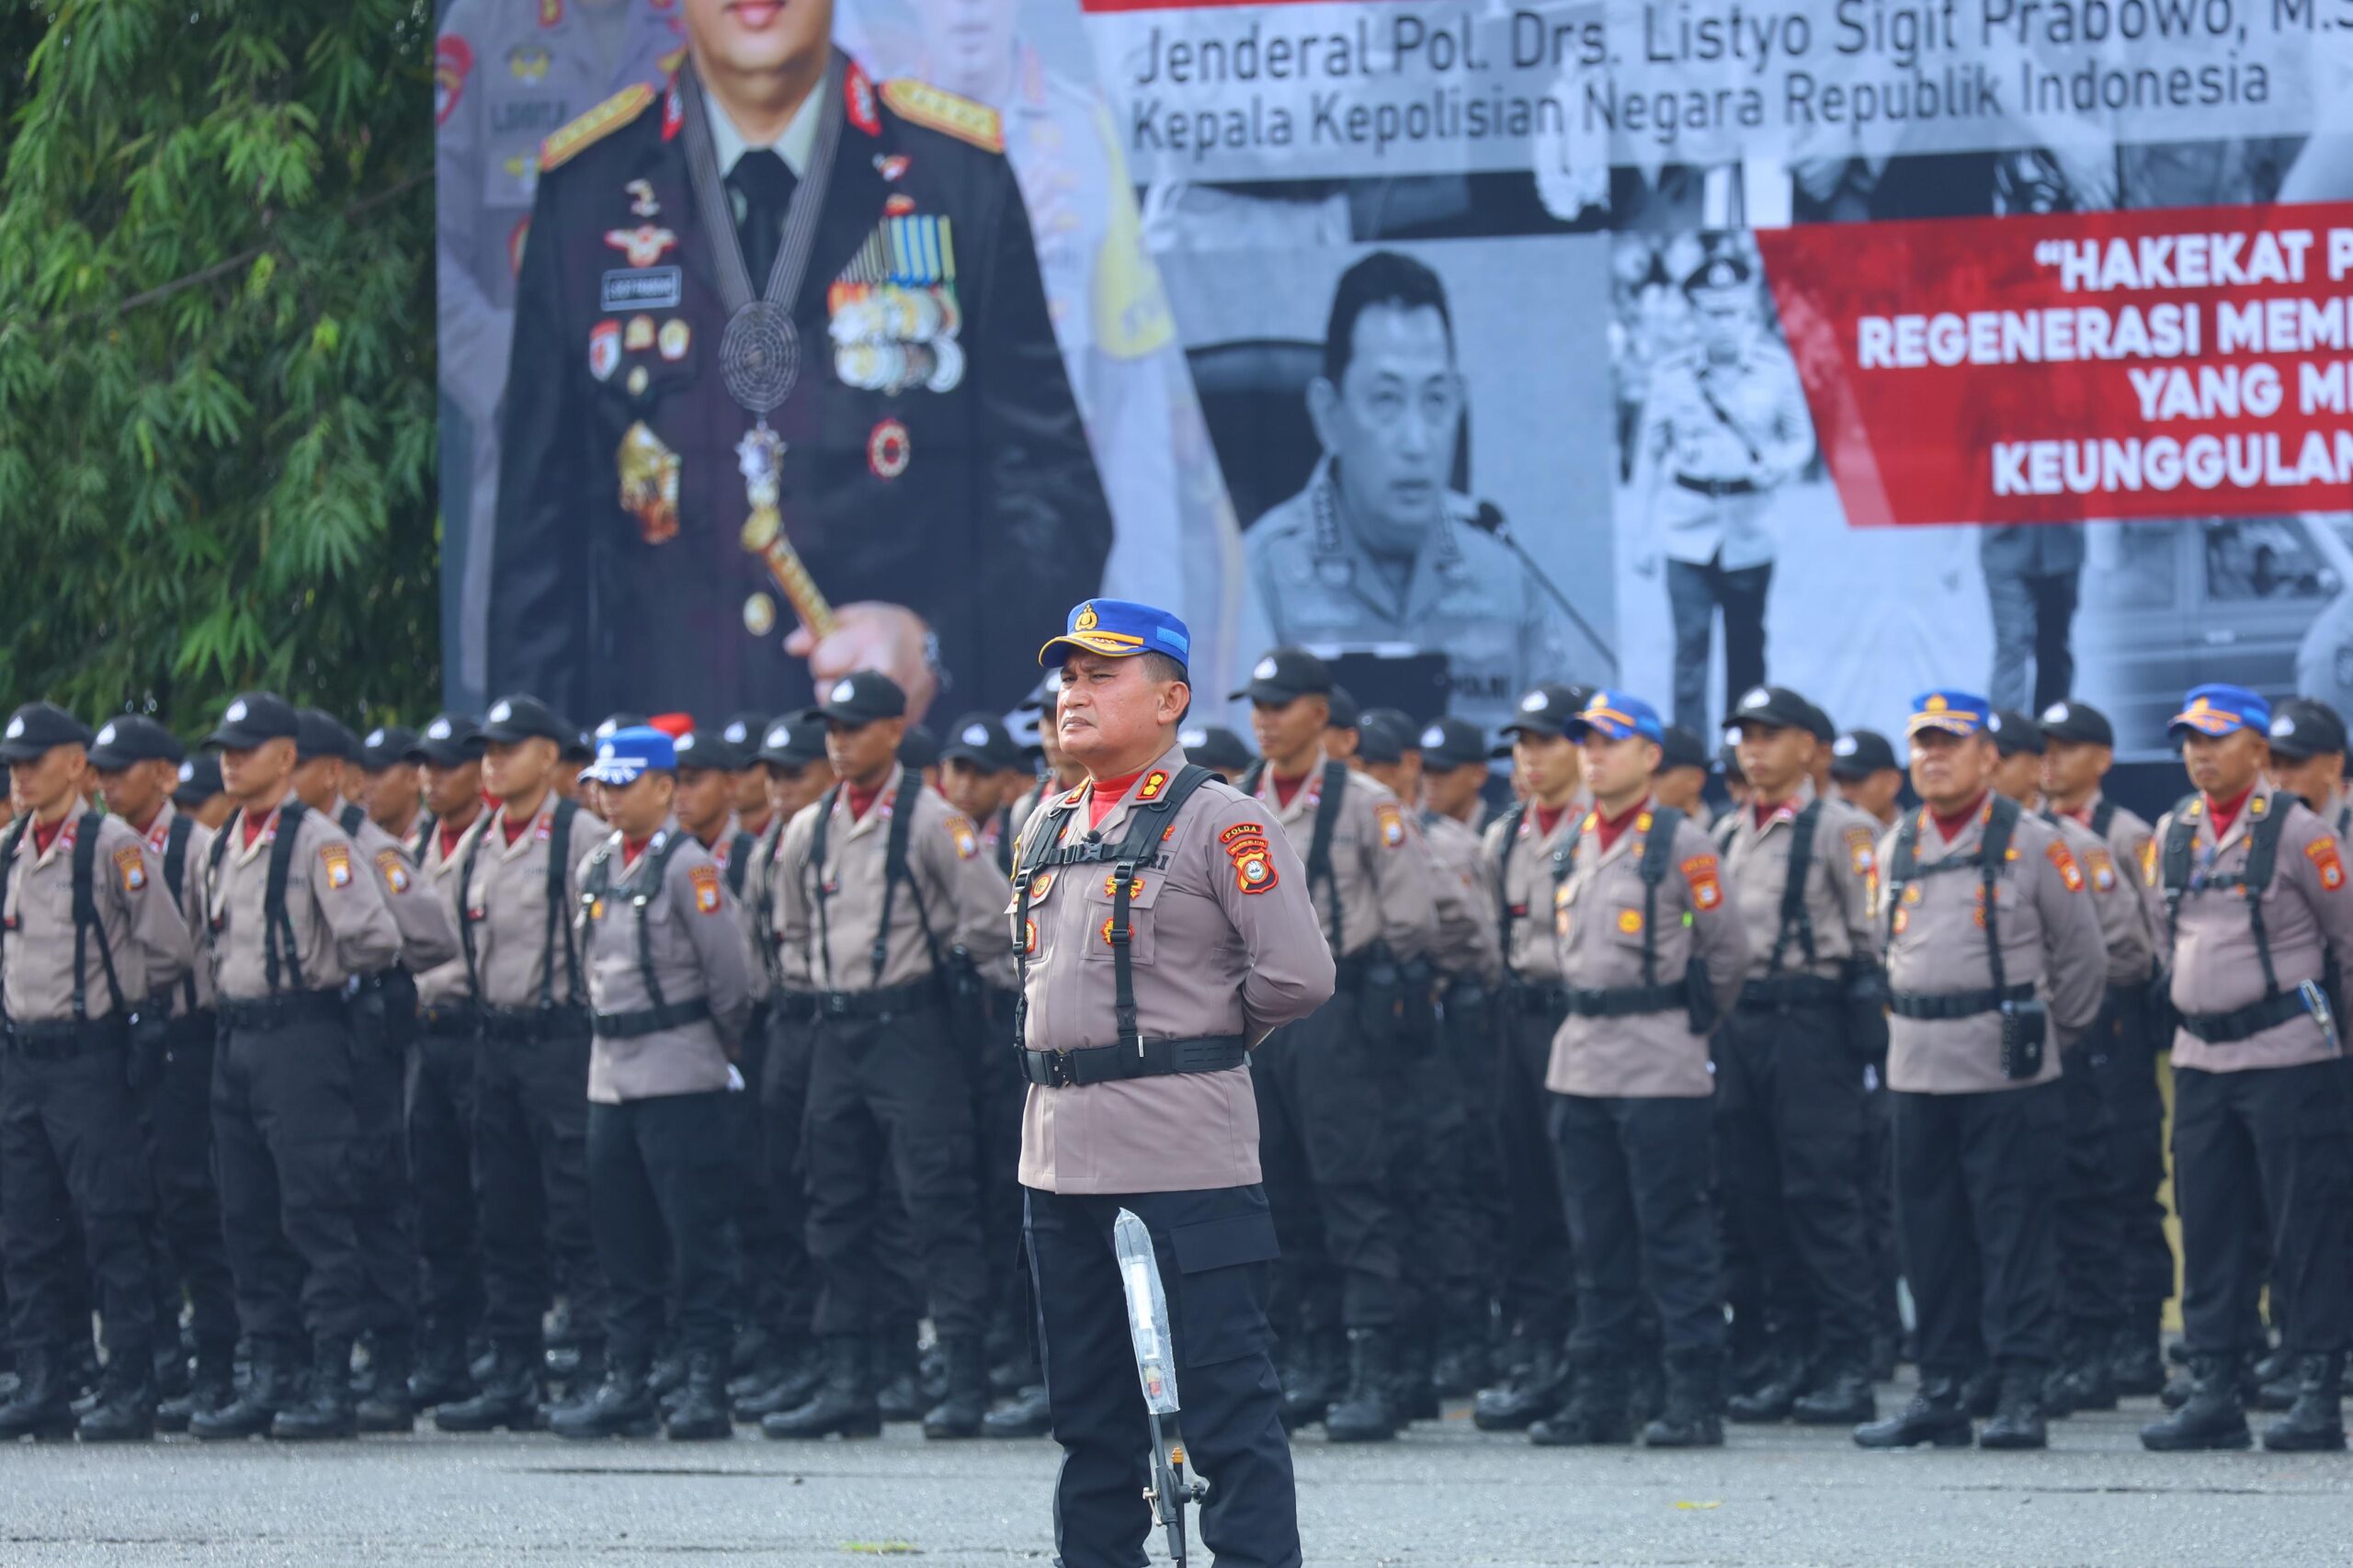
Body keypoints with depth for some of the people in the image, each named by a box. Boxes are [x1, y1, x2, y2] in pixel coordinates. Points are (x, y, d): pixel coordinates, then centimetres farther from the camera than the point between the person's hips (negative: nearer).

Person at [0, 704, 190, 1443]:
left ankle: (131, 1390, -3)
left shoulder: (112, 845, -9)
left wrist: (110, 994, 2)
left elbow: (168, 948, -7)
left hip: (90, 1055, -7)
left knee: (111, 1228, -6)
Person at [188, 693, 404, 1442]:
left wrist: (318, 974, -1)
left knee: (316, 1211, -7)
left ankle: (331, 1382, -6)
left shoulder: (319, 841, -11)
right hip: (237, 1037, 8)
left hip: (301, 1035, -8)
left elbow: (376, 940, -15)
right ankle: (271, 1375, 15)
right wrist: (230, 991, 14)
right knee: (249, 1218, 9)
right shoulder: (224, 846, 14)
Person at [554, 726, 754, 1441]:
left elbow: (728, 975, -7)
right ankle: (626, 1385, 12)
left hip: (680, 1078, -7)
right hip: (611, 1075, 7)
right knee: (623, 1240, 8)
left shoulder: (687, 867, -9)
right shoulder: (595, 868, 13)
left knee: (695, 1235, -5)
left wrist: (723, 1054, 3)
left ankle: (707, 1389, -4)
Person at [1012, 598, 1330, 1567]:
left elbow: (1298, 975, -13)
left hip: (1185, 1155, -8)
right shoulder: (1046, 828, 15)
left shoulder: (1219, 823, -7)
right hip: (1062, 1149, 8)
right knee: (1089, 1409, 13)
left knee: (1227, 1402, -6)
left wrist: (1209, 1035, 2)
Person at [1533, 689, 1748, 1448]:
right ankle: (1600, 1396, 11)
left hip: (1660, 1069, -7)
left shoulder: (1681, 844, -6)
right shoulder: (1574, 847, 14)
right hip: (1580, 1063, 7)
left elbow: (1728, 949, 0)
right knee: (1597, 1240, 8)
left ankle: (1696, 1402, -3)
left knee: (1675, 1235, -5)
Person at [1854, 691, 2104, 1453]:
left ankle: (2021, 1396, -4)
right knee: (1931, 1237, 6)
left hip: (2006, 1074, -5)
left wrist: (2049, 1038, 8)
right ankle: (1940, 1394, 12)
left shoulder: (2032, 845, -2)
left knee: (2014, 1232, -5)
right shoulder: (1896, 849, 12)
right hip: (1917, 1068, 5)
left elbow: (2082, 954, 4)